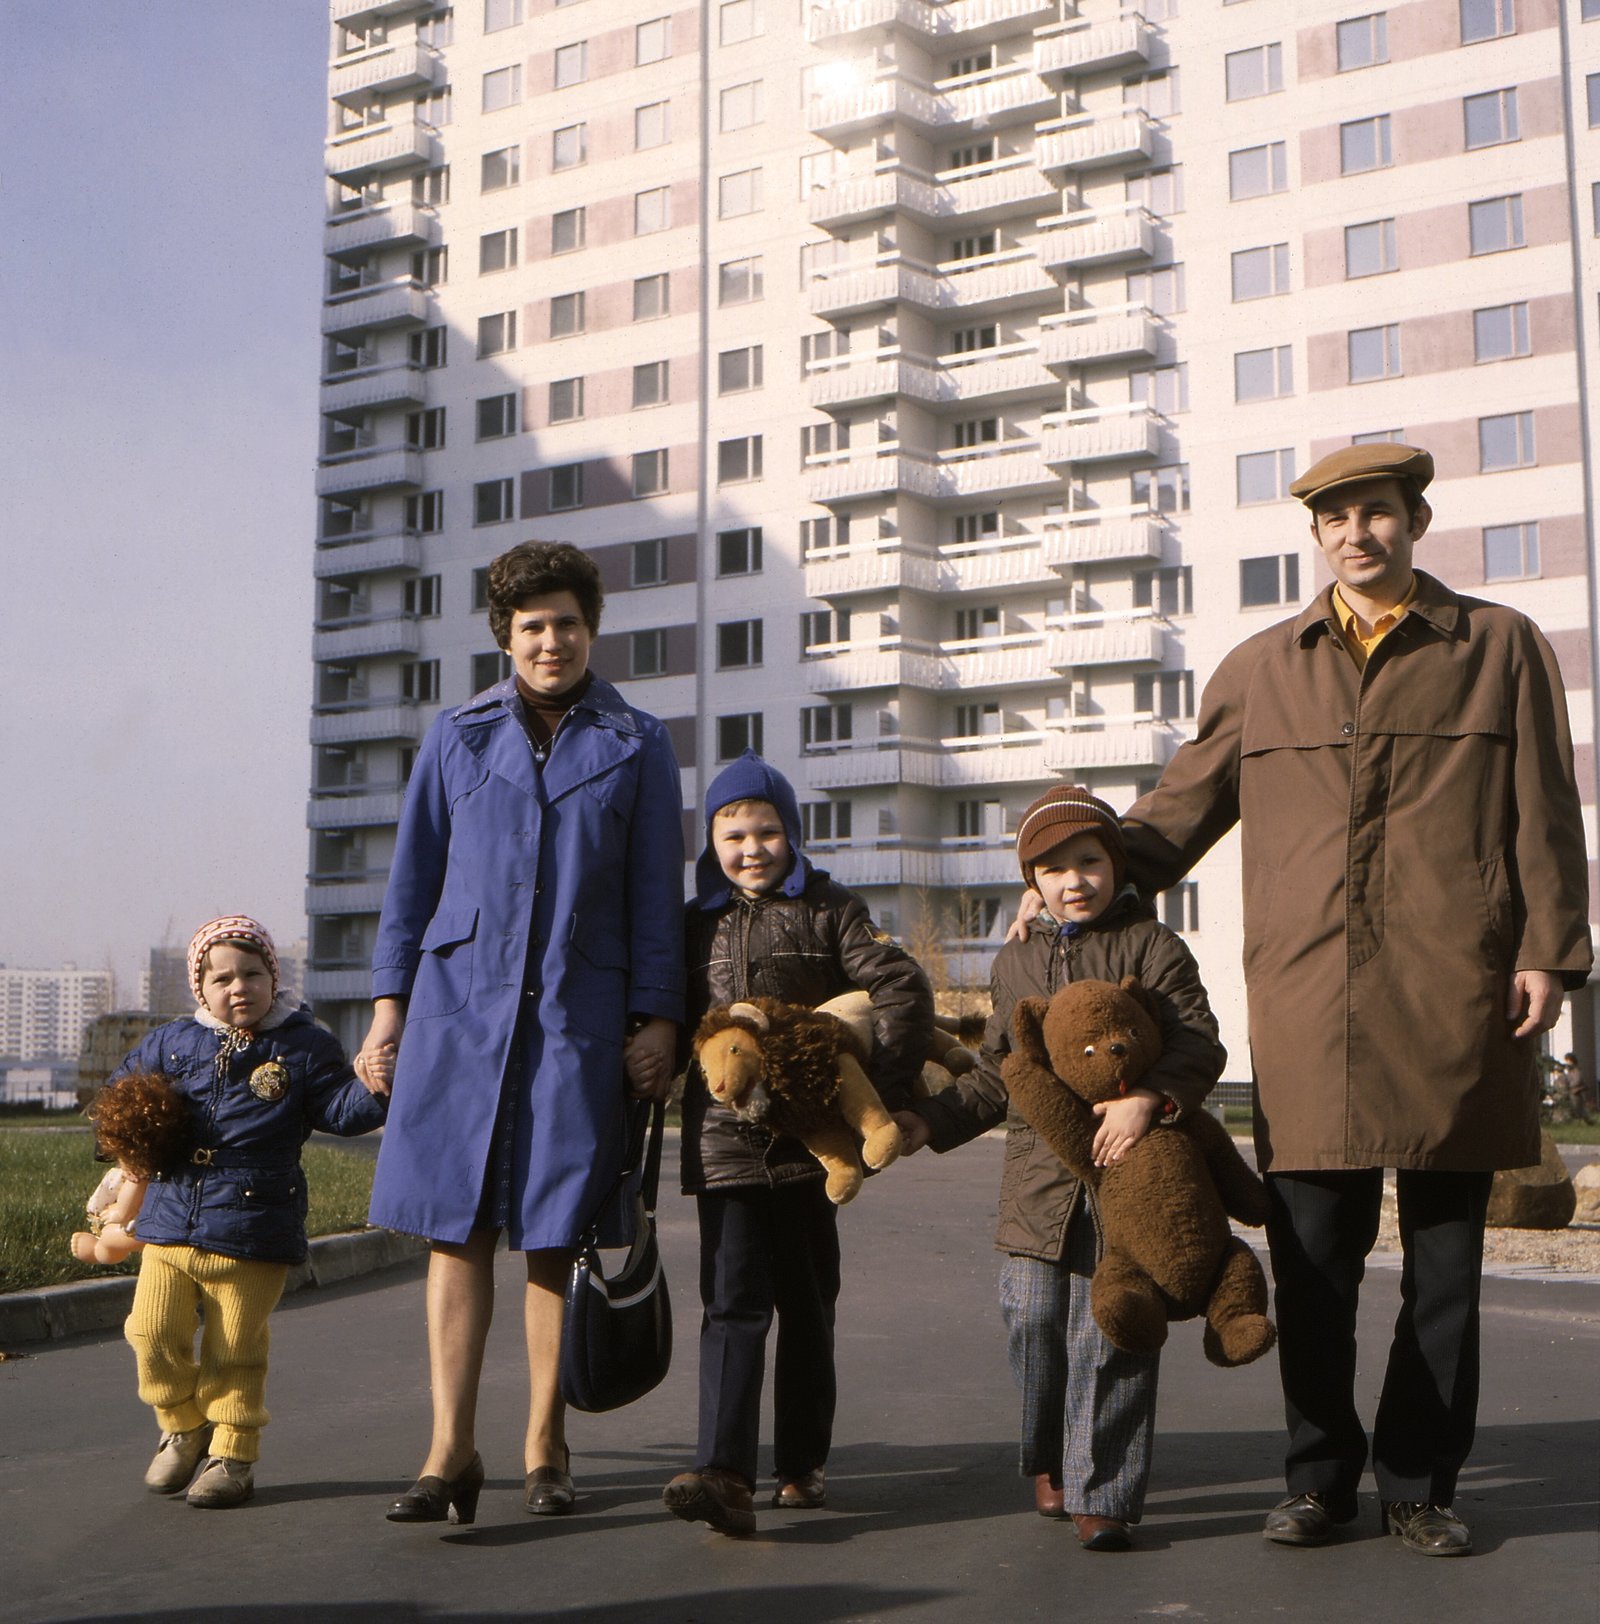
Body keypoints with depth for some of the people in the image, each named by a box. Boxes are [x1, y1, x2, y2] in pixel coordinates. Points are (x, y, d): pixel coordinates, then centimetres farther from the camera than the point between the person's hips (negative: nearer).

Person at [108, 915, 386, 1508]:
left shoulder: (305, 1048, -1)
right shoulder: (174, 1043, 7)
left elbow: (340, 1109, -4)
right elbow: (120, 1090, 21)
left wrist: (372, 1088, -24)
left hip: (251, 1235, -3)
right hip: (169, 1224, 3)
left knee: (234, 1349, 4)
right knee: (155, 1332, 3)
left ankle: (233, 1453, 20)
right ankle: (183, 1430, 26)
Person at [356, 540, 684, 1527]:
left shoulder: (637, 747, 9)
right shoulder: (457, 736, 11)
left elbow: (655, 895, 7)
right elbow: (414, 877, 12)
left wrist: (657, 1016, 1)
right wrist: (390, 1002, 7)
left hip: (578, 1015, -1)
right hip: (460, 1004, 1)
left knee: (555, 1234, 2)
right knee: (456, 1226, -1)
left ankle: (546, 1448, 14)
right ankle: (453, 1448, 4)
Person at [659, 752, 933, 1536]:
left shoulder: (830, 911, 4)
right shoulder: (695, 926, 12)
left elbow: (904, 988, -4)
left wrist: (876, 1084, -12)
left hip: (808, 1143, 0)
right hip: (723, 1141, 1)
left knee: (808, 1308, 10)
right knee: (733, 1303, -9)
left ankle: (802, 1464, 21)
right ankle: (723, 1475, -18)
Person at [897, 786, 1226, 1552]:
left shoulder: (1151, 947, 2)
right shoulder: (1015, 961, 17)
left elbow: (1199, 1044, -6)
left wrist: (1148, 1099, -23)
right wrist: (931, 1120, 15)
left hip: (1127, 1179, -4)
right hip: (1038, 1178, 4)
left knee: (1109, 1333, -2)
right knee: (1032, 1320, 3)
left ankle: (1100, 1493, 8)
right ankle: (1049, 1464, 27)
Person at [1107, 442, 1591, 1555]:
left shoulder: (1502, 648, 11)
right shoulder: (1260, 670, 16)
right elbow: (1177, 816, 18)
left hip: (1457, 995, -1)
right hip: (1309, 1003, 1)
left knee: (1445, 1256, 6)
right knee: (1314, 1253, 3)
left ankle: (1422, 1486, 17)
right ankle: (1322, 1479, 17)